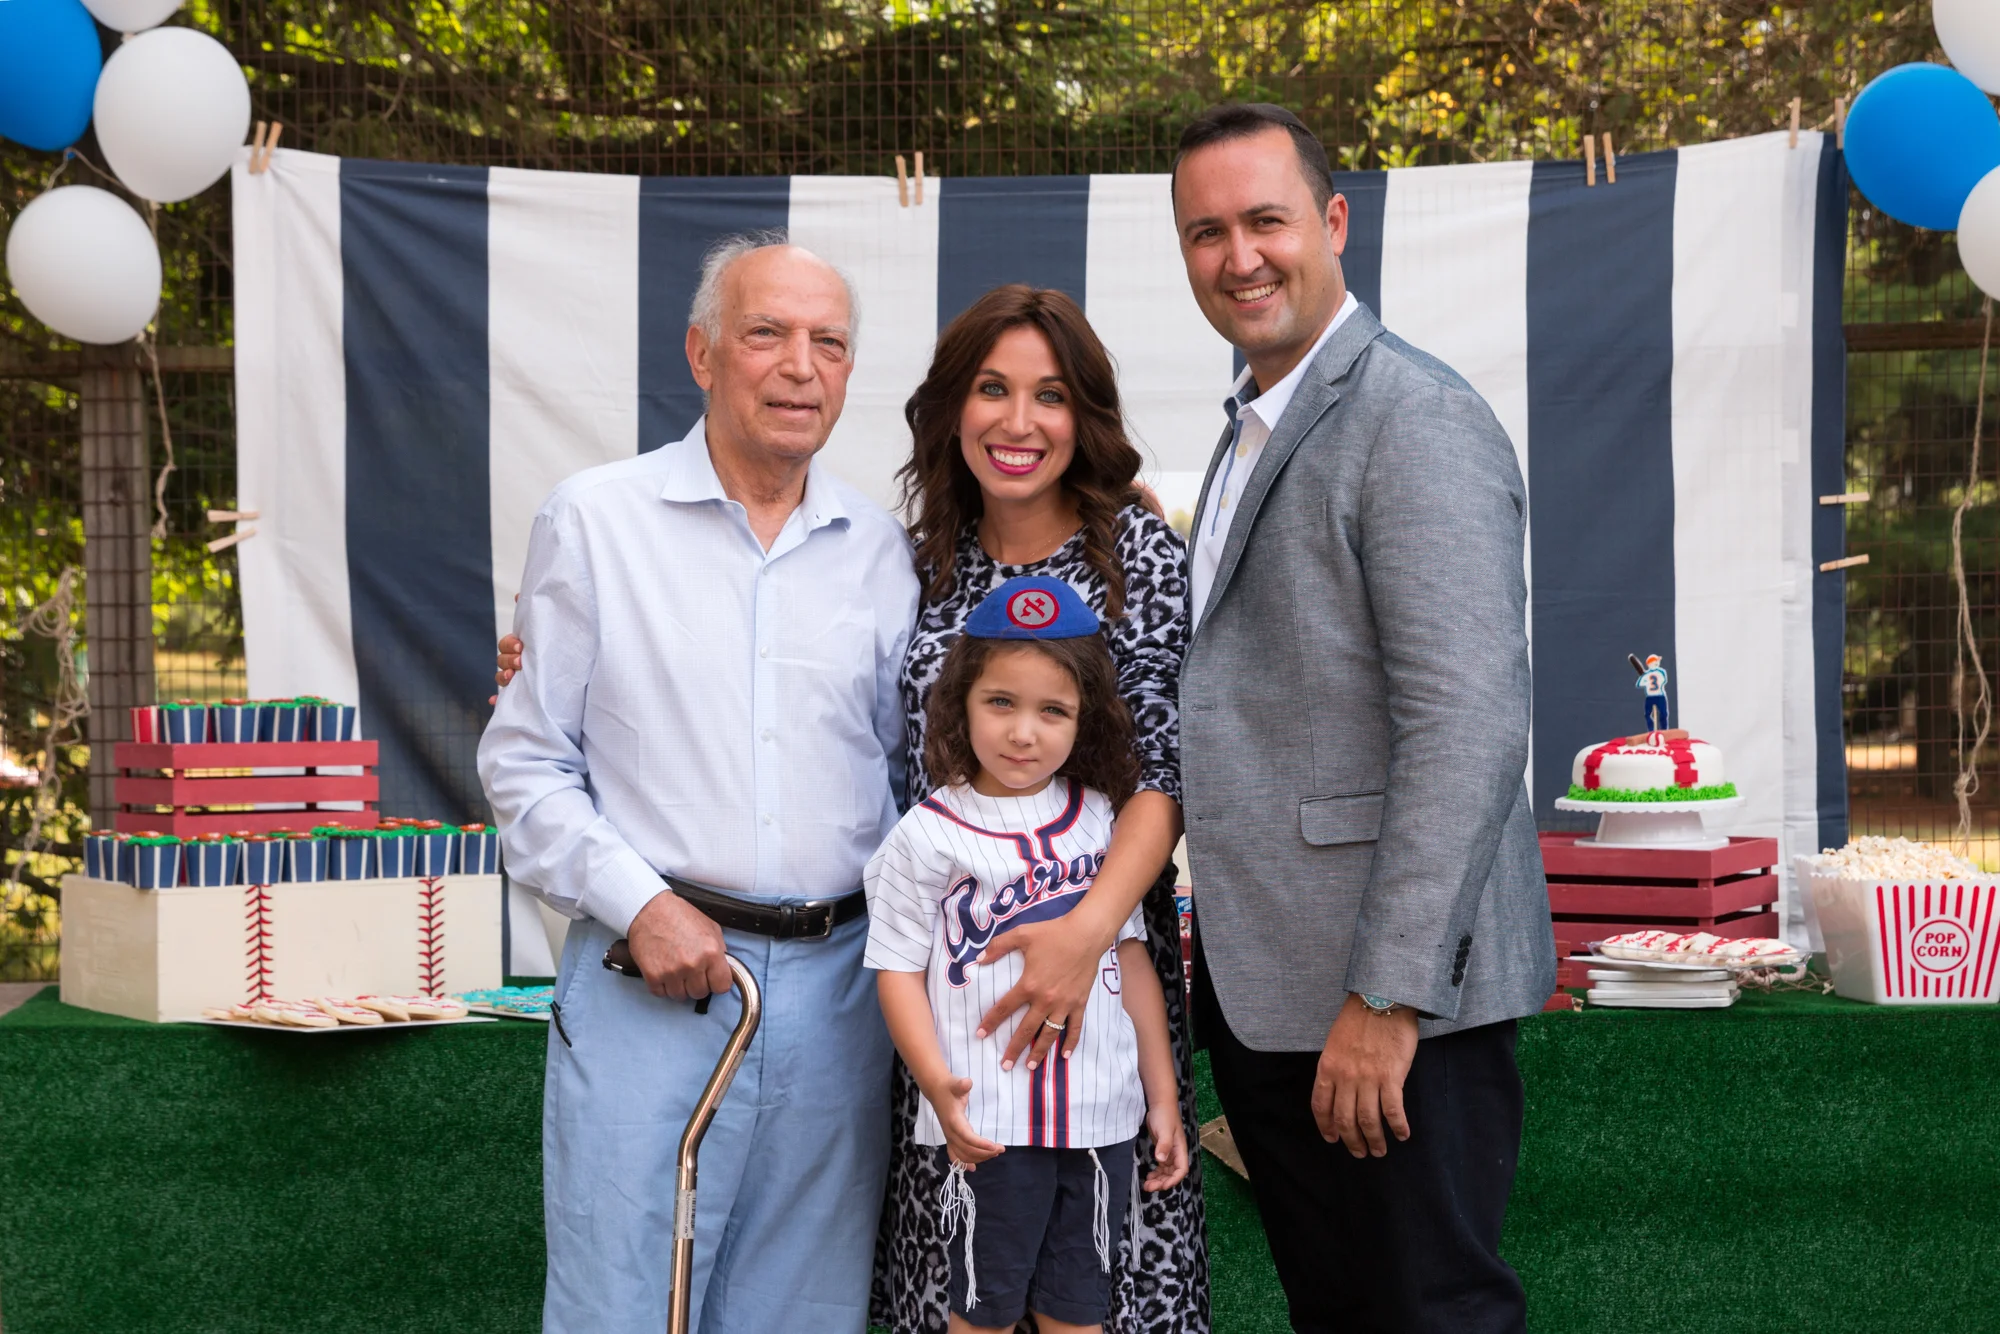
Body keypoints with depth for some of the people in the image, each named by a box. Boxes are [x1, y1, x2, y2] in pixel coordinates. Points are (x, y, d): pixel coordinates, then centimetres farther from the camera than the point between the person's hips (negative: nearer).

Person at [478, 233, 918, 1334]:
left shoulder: (880, 552, 9)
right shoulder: (596, 521, 1)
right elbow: (524, 760, 1)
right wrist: (639, 904, -11)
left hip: (837, 988, 3)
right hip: (651, 984, -3)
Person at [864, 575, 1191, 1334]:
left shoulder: (1101, 822, 6)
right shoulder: (930, 836, -5)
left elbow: (1131, 957, 10)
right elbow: (898, 970, -5)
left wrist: (1164, 1097, 9)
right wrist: (938, 1086, -17)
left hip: (1103, 1116, 3)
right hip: (990, 1121, -3)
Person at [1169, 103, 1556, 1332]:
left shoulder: (1418, 421, -14)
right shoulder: (1256, 429, 17)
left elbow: (1465, 730, -21)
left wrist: (1385, 998, -22)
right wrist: (1220, 943, 13)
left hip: (1395, 997, -9)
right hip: (1264, 988, 9)